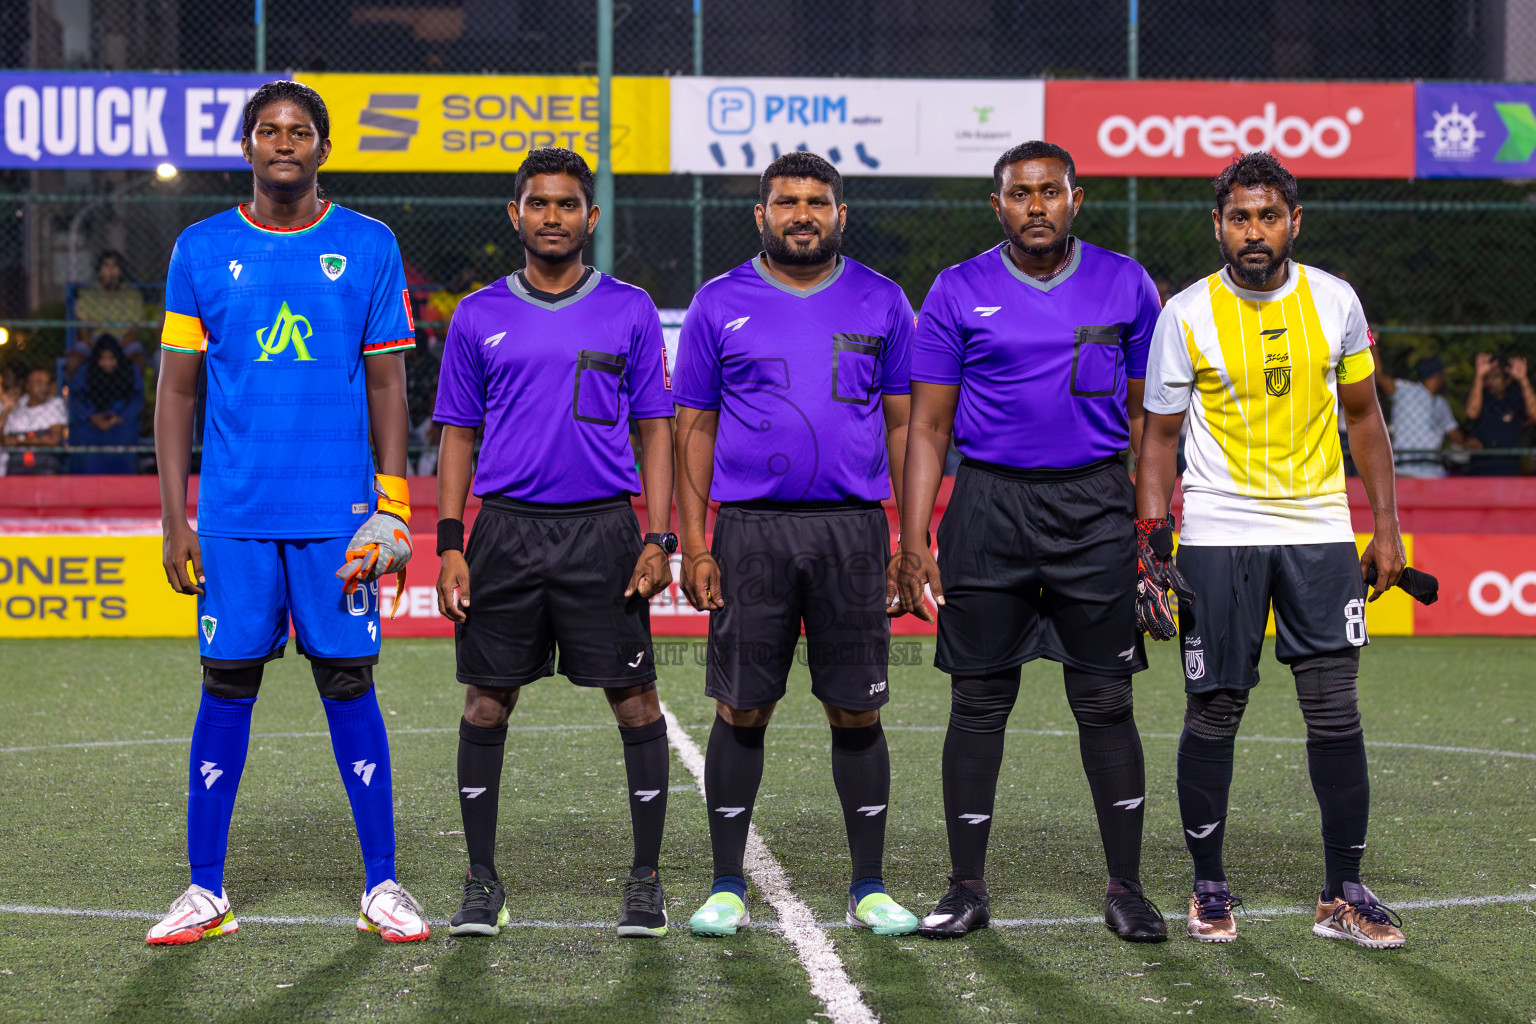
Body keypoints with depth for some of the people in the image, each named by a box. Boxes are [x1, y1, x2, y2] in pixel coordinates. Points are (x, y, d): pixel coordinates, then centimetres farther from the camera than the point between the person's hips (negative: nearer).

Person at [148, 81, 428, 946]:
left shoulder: (369, 248, 4)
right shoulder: (202, 250, 6)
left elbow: (387, 386, 6)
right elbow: (177, 390, 7)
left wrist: (392, 509, -3)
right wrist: (174, 519, 1)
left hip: (340, 513, -1)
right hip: (234, 512, 1)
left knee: (350, 685, 1)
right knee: (227, 687, 4)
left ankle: (383, 886, 9)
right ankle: (206, 891, 11)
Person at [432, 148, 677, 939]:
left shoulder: (630, 311, 5)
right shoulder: (478, 317, 8)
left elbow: (656, 428, 6)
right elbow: (457, 435, 10)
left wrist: (659, 540, -3)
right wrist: (449, 545, 1)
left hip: (603, 531, -1)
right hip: (505, 531, 1)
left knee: (634, 700, -1)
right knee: (487, 702, 3)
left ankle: (646, 880, 9)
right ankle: (482, 882, 13)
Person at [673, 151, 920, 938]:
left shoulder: (881, 304, 8)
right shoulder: (720, 305, 5)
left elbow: (904, 424, 9)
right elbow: (694, 430, 6)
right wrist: (693, 547, -1)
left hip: (854, 526, 1)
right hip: (750, 529, 0)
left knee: (855, 712, 4)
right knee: (742, 710, 2)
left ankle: (869, 888, 12)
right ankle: (727, 888, 11)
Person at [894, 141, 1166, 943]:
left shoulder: (1125, 286, 6)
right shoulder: (959, 293, 2)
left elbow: (1145, 417, 11)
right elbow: (927, 426, 3)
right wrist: (914, 541, -4)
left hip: (1094, 507, 0)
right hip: (988, 506, 0)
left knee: (1105, 700, 1)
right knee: (979, 700, 3)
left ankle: (1125, 888, 9)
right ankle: (967, 888, 11)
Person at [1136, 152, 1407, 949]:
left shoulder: (1334, 302, 3)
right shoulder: (1186, 316, -3)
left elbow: (1363, 417, 12)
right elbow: (1160, 435, 2)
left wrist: (1387, 529, 9)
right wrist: (1153, 544, -7)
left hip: (1318, 529, 2)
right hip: (1217, 533, -2)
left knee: (1335, 710, -2)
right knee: (1213, 712, 1)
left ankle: (1343, 895, 7)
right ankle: (1209, 888, 15)